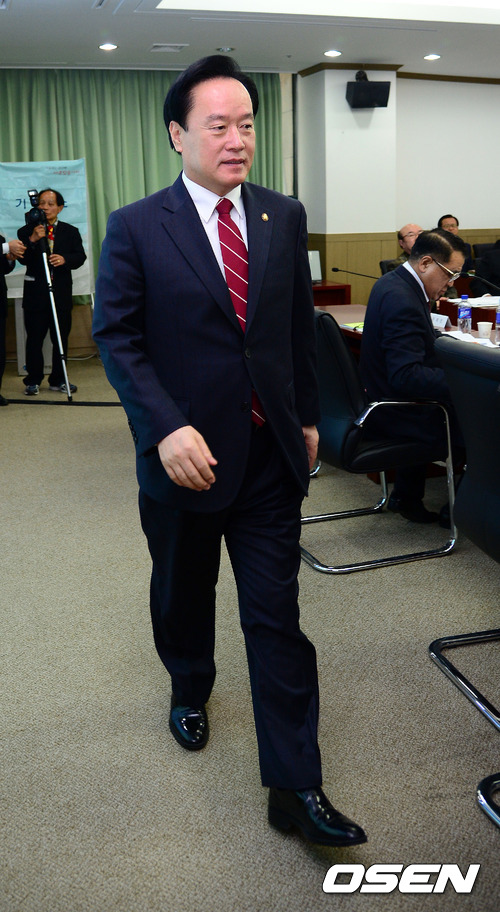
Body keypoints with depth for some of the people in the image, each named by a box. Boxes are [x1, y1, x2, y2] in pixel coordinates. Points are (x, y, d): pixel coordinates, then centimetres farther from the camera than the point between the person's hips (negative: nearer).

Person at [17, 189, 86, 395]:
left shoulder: (70, 231, 10)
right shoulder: (26, 231, 4)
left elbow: (80, 257, 0)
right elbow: (23, 259, -7)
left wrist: (64, 259, -19)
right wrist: (33, 240, -22)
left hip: (62, 293, 2)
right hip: (35, 292, -2)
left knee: (61, 338, 6)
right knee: (34, 338, 1)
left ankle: (58, 380, 16)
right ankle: (33, 381, 9)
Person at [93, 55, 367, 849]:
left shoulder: (285, 218, 4)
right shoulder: (136, 228, -6)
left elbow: (301, 326, 11)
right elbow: (116, 336, -9)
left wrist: (308, 418, 11)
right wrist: (166, 428, -20)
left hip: (271, 456, 2)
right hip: (186, 455, -1)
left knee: (277, 618, 2)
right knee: (183, 597, 20)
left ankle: (294, 788, 11)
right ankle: (190, 690, 51)